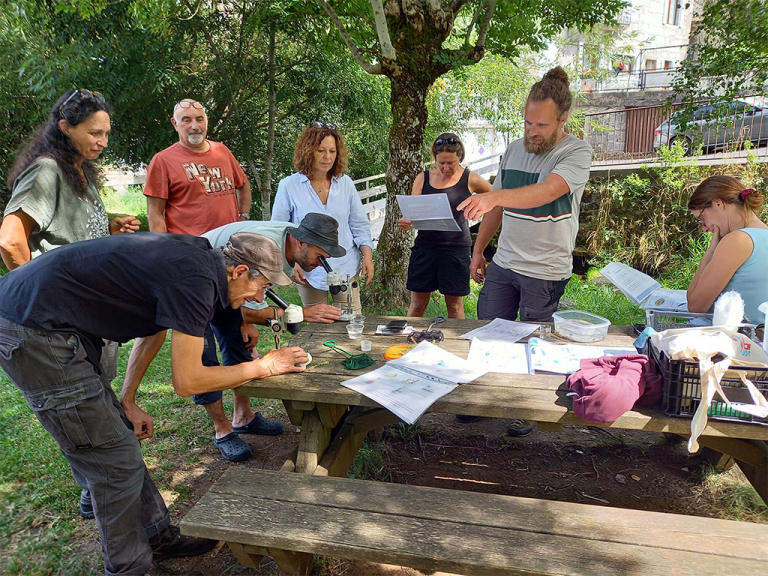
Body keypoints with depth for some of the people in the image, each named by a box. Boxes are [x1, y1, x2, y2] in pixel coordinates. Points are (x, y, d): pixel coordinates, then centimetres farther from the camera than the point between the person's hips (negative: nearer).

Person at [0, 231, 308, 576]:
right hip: (33, 331, -10)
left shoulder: (197, 254, 8)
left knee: (118, 440, 17)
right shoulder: (195, 279, -21)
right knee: (115, 460, 0)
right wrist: (263, 367, -6)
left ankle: (156, 537, 31)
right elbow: (187, 381, -16)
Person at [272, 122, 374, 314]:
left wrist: (367, 255, -5)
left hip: (346, 269, 2)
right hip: (309, 272, -1)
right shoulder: (288, 186, -4)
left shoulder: (345, 183, 4)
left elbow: (360, 225, 8)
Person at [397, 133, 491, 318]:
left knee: (455, 306, 7)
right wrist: (406, 223, -22)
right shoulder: (423, 178, 5)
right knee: (417, 304, 7)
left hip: (456, 249, -2)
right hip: (425, 246, 2)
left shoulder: (469, 180, -1)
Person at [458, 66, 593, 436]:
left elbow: (546, 191, -33)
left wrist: (494, 196, -47)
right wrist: (478, 250, 14)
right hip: (503, 263, 6)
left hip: (546, 271, -5)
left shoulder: (576, 153, -13)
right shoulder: (514, 150, 7)